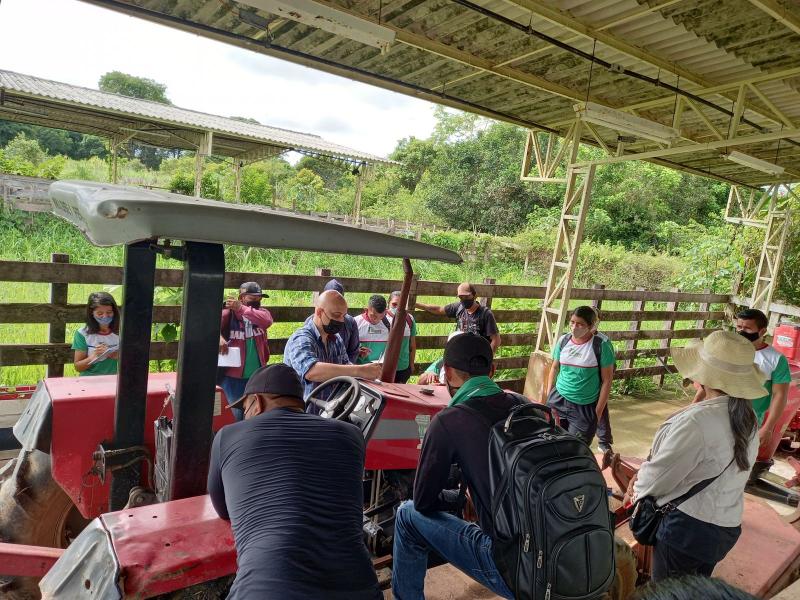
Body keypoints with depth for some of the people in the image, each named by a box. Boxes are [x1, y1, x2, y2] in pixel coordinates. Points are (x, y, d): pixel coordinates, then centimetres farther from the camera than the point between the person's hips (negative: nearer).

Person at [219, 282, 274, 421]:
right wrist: (219, 337, -42)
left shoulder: (261, 311, 3)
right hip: (233, 376, -3)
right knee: (241, 415, -2)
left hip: (258, 377, 4)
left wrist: (241, 309, -28)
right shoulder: (228, 313, -5)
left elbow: (267, 321, -19)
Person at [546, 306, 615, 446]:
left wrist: (598, 412, -9)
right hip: (558, 400, 4)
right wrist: (548, 397, 10)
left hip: (585, 407, -3)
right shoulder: (563, 341, 0)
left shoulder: (602, 345, -12)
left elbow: (607, 380, -8)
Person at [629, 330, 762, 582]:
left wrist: (638, 488, 1)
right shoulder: (748, 418, -2)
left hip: (685, 528, -8)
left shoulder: (697, 421, -29)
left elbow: (658, 478, -20)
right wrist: (645, 474, 3)